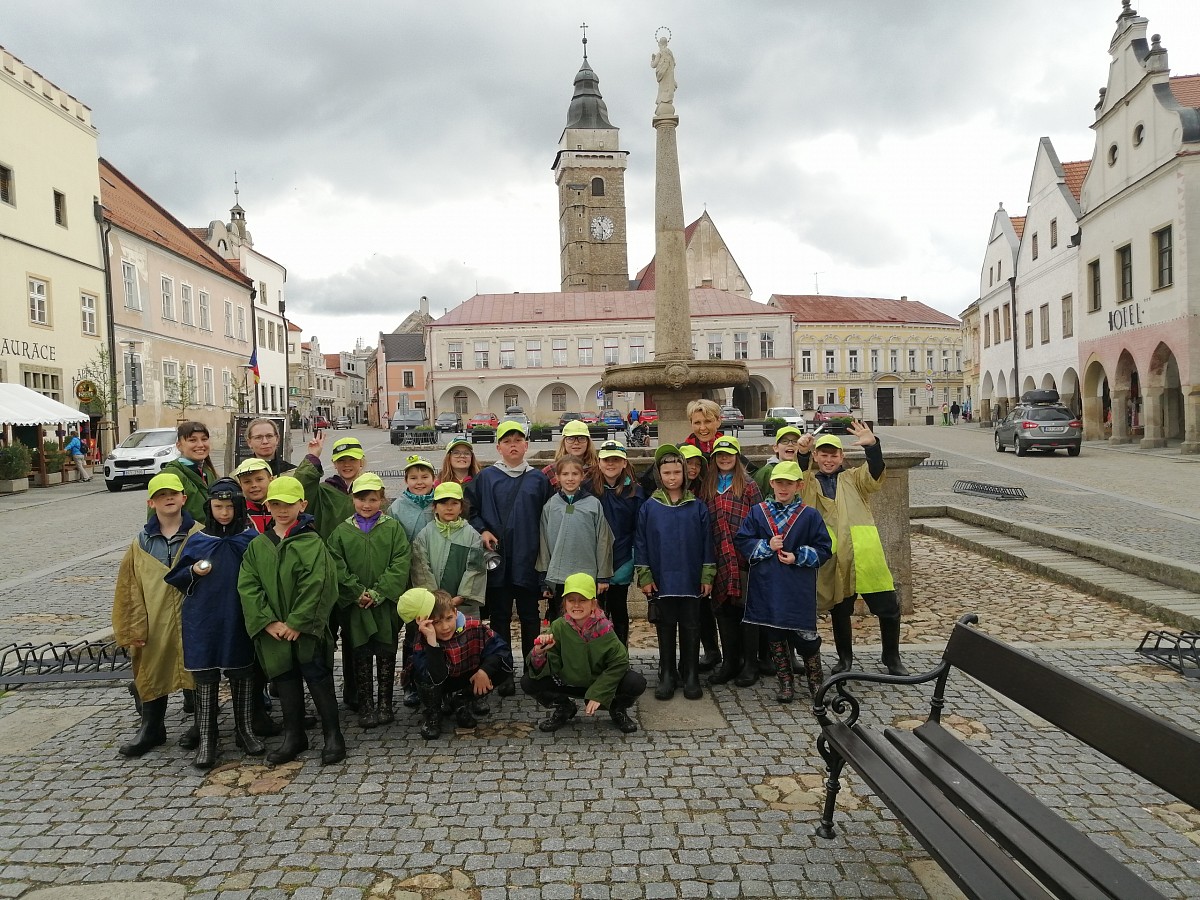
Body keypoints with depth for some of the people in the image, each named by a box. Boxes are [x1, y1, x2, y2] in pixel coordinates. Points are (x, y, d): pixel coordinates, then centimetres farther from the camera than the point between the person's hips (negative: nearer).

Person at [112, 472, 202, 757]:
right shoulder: (141, 543, 5)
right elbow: (129, 588, 5)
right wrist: (133, 627, 1)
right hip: (154, 625, 3)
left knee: (196, 671, 6)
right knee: (152, 673, 13)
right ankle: (151, 728, 32)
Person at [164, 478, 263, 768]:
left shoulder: (250, 538, -1)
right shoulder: (197, 540, 3)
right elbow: (175, 577, 10)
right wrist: (193, 571, -9)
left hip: (239, 621, -1)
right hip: (203, 621, 1)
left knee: (242, 674, 10)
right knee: (205, 677, 4)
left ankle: (245, 730, 25)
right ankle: (205, 739, 14)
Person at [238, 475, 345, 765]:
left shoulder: (312, 543, -7)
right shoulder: (257, 545, 6)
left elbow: (314, 586, -14)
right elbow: (247, 586, 0)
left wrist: (296, 623, -17)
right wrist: (268, 621, -10)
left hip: (307, 629, -4)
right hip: (273, 632, 4)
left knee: (319, 681, 1)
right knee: (285, 682, 13)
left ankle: (333, 736, 12)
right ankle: (293, 737, 27)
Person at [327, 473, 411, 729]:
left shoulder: (393, 528, -1)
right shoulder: (341, 532, 3)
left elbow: (400, 565, -7)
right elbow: (337, 567, -3)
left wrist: (378, 593, -14)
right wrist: (358, 592, -12)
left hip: (386, 603, -1)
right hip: (356, 605, 1)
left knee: (386, 654, 7)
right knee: (361, 655, 7)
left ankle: (385, 704, 17)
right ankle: (365, 706, 17)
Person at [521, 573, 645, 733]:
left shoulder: (602, 628, -20)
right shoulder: (558, 627, -16)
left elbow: (619, 663, -18)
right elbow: (552, 665, -16)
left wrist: (598, 695, -21)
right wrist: (539, 654, -39)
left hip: (600, 682, -2)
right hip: (567, 683, 2)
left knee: (637, 683, -28)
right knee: (528, 682, -20)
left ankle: (618, 710, 8)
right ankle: (564, 709, 9)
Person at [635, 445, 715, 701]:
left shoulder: (697, 507, -1)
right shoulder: (649, 507, -2)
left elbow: (707, 543, 2)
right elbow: (640, 544, 1)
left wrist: (707, 576, 0)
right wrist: (644, 577, -3)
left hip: (691, 581, 0)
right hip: (662, 581, 0)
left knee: (691, 630, 8)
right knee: (666, 630, 9)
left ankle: (691, 676, 20)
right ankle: (667, 676, 20)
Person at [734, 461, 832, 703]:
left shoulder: (810, 515, 2)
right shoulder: (758, 513, 7)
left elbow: (823, 549, 3)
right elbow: (741, 541, 5)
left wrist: (798, 557, -11)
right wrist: (766, 546, -9)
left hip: (798, 590, -2)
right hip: (767, 588, 2)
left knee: (804, 636, 0)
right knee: (775, 637, 8)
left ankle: (815, 681, 23)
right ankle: (786, 683, 21)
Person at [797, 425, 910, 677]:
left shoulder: (854, 479, 11)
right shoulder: (809, 483, 10)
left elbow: (875, 473, -9)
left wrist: (872, 446, -30)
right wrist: (802, 453, -31)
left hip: (864, 557, 0)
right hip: (831, 561, 0)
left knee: (889, 609, 3)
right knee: (840, 612, 14)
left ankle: (892, 658, 23)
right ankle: (845, 658, 33)